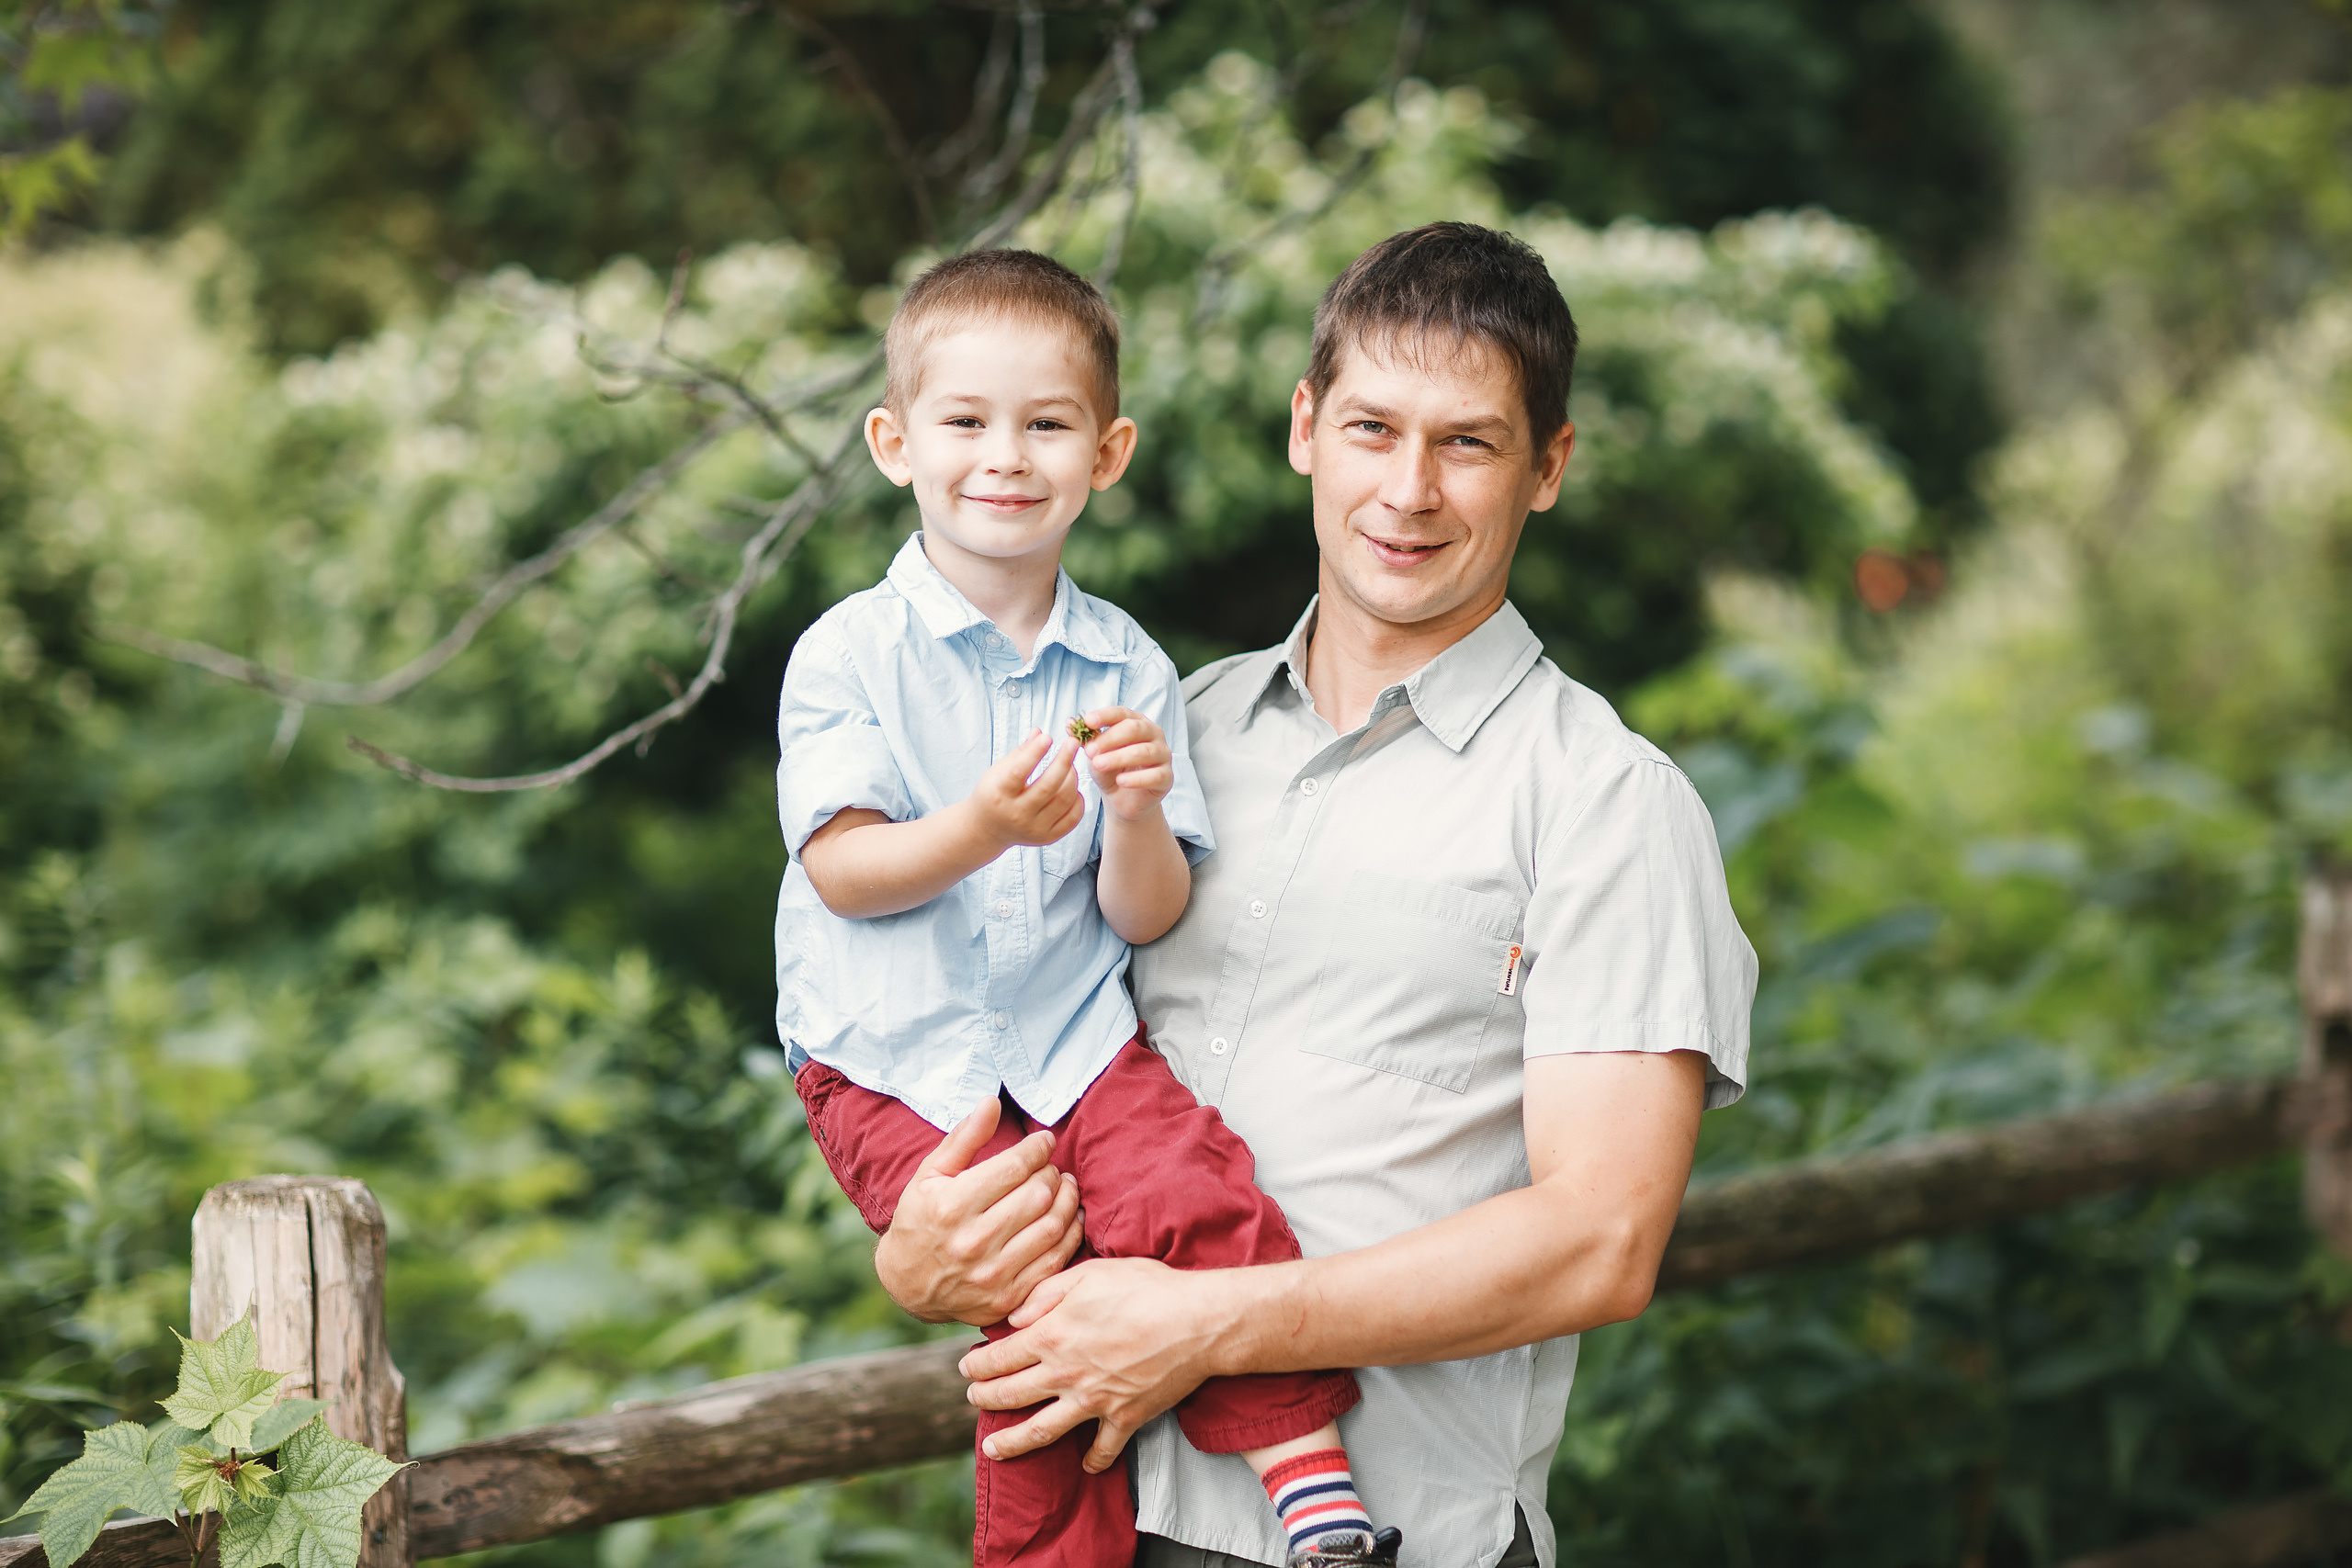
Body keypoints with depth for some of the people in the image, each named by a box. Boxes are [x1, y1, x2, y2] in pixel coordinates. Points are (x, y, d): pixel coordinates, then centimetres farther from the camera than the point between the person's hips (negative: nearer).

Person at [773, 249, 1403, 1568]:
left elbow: (1146, 918, 2)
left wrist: (1136, 816, -20)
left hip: (1074, 1038, 2)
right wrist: (984, 828, -26)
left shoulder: (1130, 669, 4)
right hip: (896, 1067, -2)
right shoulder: (851, 653, -3)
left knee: (1196, 1199, -24)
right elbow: (841, 874, -10)